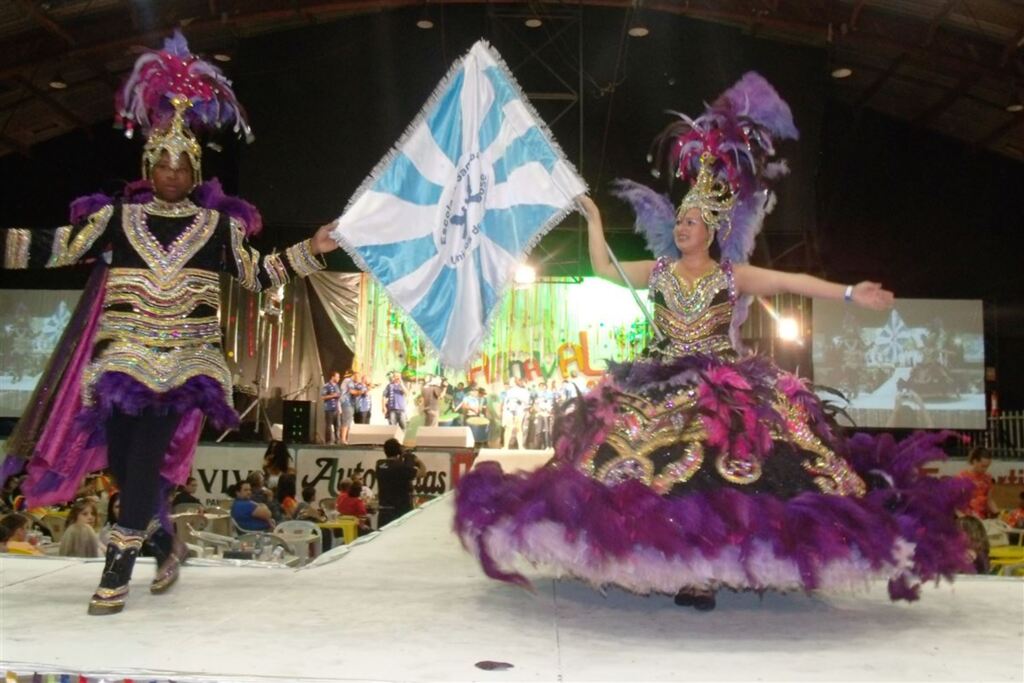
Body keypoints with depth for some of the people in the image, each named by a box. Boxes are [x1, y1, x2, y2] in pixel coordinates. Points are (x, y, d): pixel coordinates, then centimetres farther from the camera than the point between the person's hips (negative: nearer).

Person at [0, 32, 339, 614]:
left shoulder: (218, 225, 9)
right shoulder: (117, 217, 9)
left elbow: (255, 273, 14)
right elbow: (56, 248, 9)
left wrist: (309, 251, 5)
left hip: (187, 359, -2)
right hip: (123, 356, 2)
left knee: (147, 453, -13)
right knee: (120, 457, 1)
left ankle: (119, 567, -6)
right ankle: (165, 541, 26)